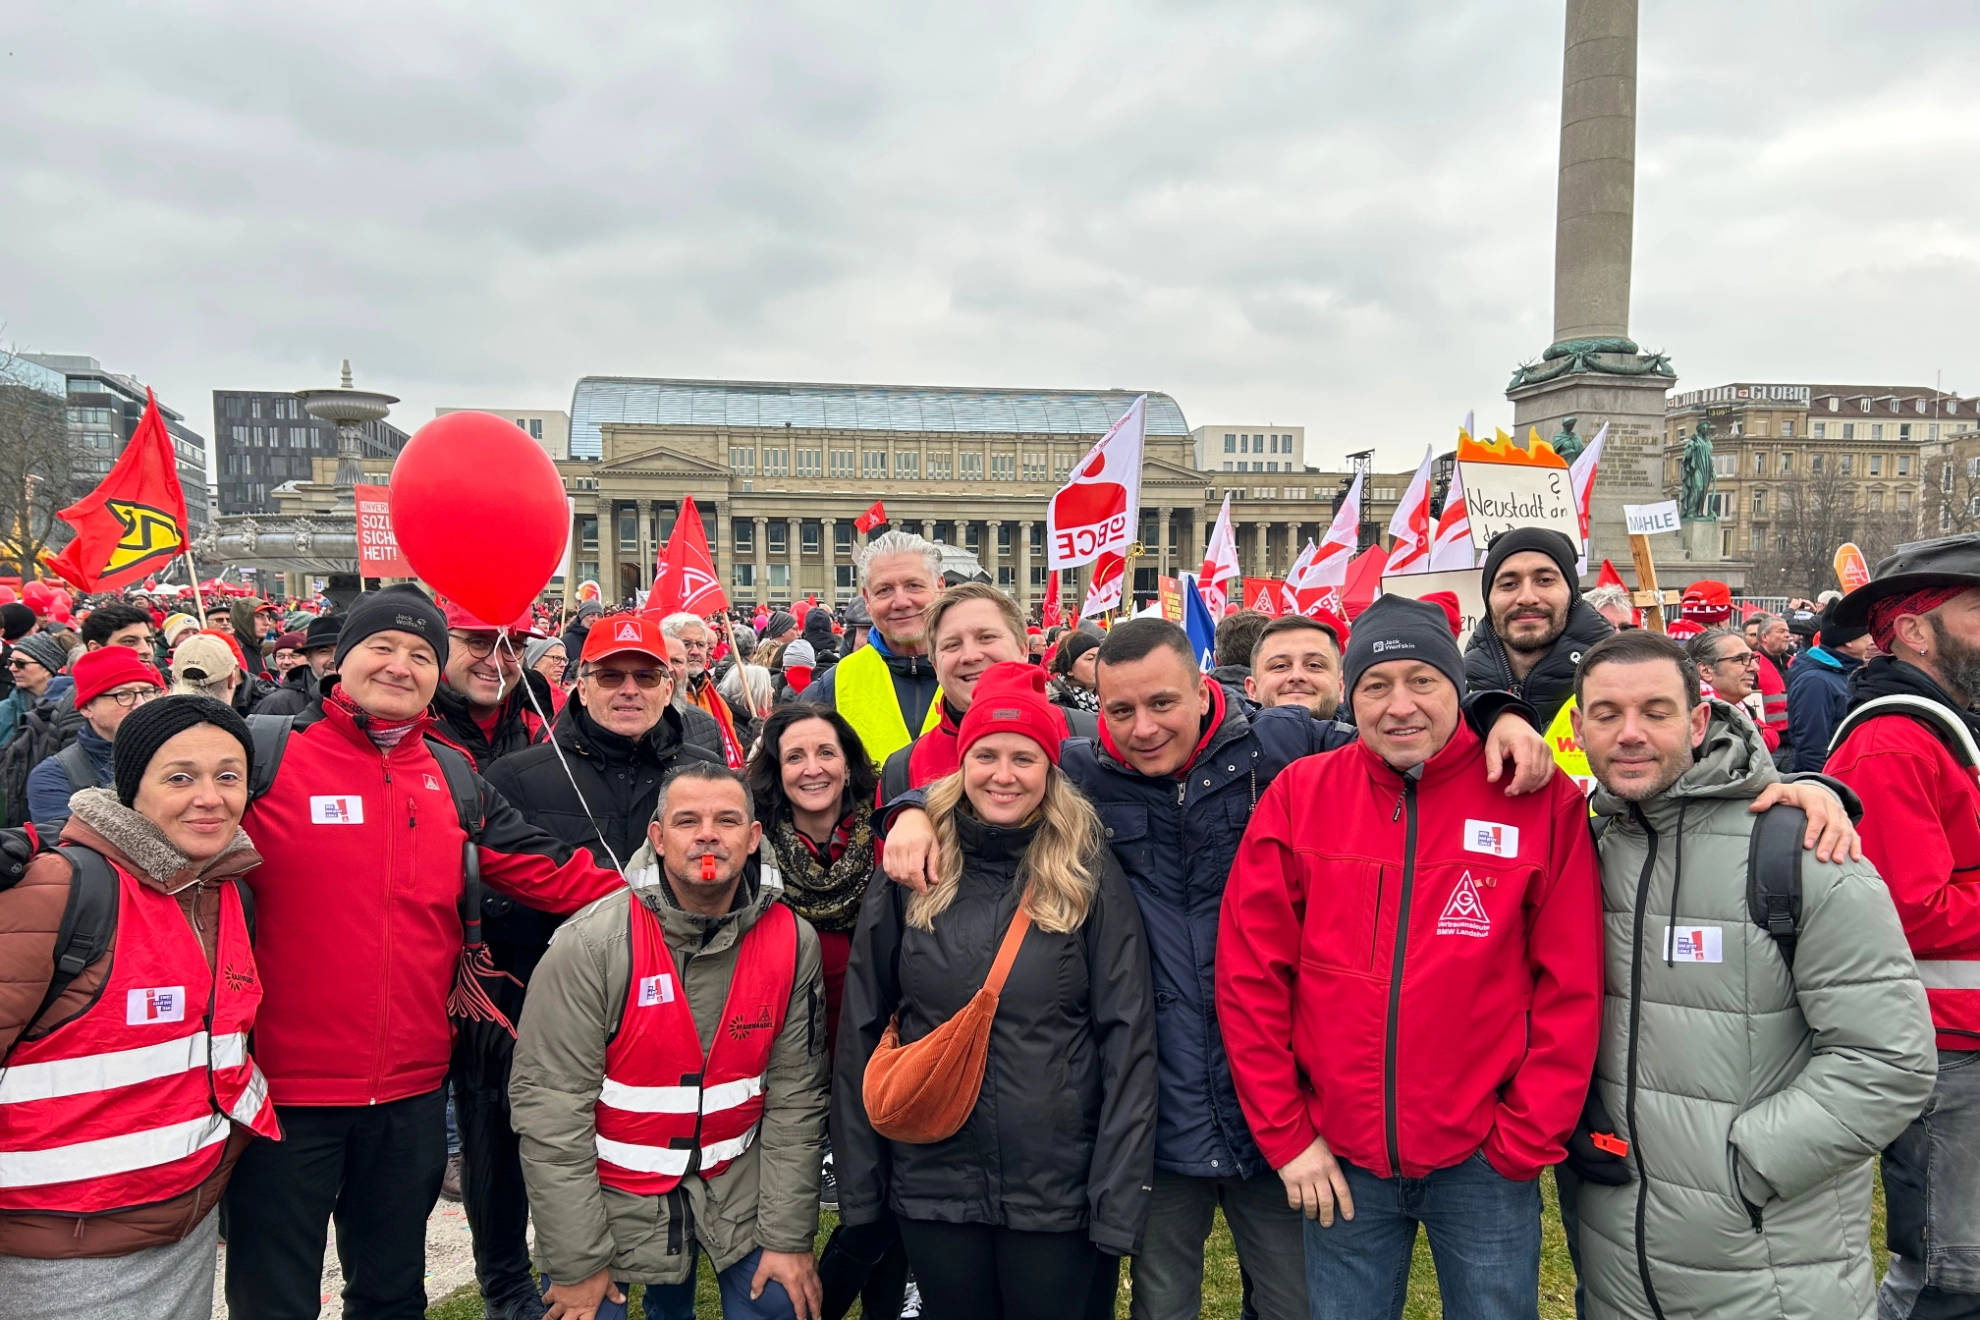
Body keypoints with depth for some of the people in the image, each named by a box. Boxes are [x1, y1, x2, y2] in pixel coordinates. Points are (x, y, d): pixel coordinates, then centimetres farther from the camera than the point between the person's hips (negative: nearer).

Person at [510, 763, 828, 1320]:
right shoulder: (590, 944, -20)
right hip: (610, 1192, -2)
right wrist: (576, 1262, -15)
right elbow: (550, 1106, -18)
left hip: (737, 1186, 3)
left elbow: (796, 1097, -6)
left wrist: (789, 1236, -6)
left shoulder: (792, 942, -11)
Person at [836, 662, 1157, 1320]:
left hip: (1061, 1191, -1)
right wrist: (859, 1183, 2)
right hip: (932, 1188, 2)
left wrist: (1120, 1197, -10)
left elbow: (1127, 1042, -6)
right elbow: (861, 1033, 2)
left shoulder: (1091, 878, -5)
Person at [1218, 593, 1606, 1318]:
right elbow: (1250, 974, -3)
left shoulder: (1539, 798, -7)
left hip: (1485, 1160, -1)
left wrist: (1524, 1142, -5)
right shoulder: (1299, 794, -5)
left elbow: (1571, 987, -4)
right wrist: (1286, 1135, -3)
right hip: (1340, 1161, 1)